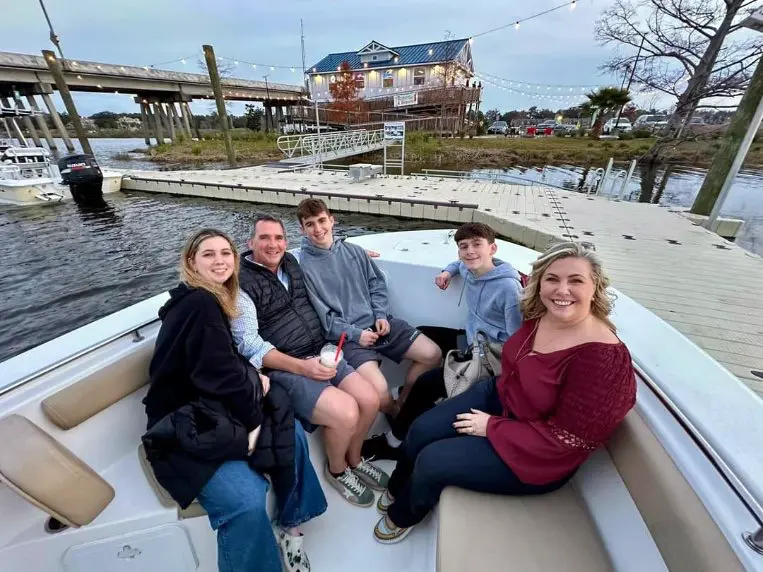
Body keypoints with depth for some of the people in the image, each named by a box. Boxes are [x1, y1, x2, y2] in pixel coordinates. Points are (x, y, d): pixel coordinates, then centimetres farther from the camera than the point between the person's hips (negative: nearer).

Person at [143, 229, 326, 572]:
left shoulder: (209, 300, 10)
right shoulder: (199, 304, -20)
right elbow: (221, 374, -24)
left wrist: (253, 379, -5)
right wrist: (253, 420, -11)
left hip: (209, 409, 9)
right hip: (180, 428, -9)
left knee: (291, 434, -1)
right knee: (247, 501, -26)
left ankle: (289, 526, 20)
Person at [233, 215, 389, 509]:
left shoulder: (291, 262, 9)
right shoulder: (241, 283, -11)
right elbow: (249, 344, -16)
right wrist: (301, 366, -24)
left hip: (320, 354, 7)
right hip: (284, 369, -6)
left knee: (370, 400, -7)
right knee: (346, 413, -22)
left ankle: (354, 458, 24)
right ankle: (337, 470, 13)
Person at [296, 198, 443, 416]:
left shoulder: (354, 250, 9)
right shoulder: (304, 266, -7)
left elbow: (377, 284, 12)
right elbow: (321, 315, -9)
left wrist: (381, 315, -3)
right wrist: (354, 333, -14)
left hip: (378, 322, 6)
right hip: (346, 336, -5)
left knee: (433, 354, -2)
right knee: (379, 390, -25)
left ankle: (404, 400, 20)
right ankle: (396, 416, 13)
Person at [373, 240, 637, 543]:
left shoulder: (603, 358, -30)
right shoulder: (538, 313, -9)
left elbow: (564, 438, -26)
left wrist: (492, 427, -19)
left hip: (538, 455, -6)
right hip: (498, 395, 7)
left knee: (432, 462, -11)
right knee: (421, 431, -1)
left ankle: (403, 516, 26)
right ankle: (398, 489, 34)